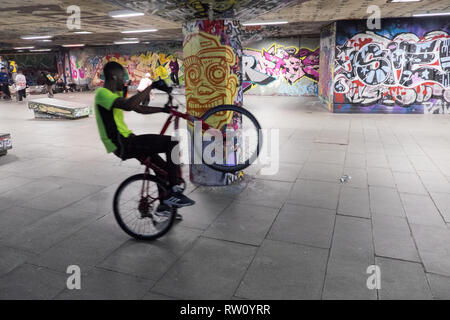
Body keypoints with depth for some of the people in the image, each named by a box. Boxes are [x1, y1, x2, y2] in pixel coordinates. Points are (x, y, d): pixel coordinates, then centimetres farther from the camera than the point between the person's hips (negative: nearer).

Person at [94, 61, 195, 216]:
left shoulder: (114, 94, 20)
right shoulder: (102, 93, -13)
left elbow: (140, 109, 22)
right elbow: (128, 105, -32)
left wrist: (164, 109, 15)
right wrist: (152, 86, -29)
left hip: (125, 142, 11)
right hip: (122, 144, -11)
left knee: (163, 167, 18)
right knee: (173, 143, -18)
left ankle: (164, 205, 30)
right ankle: (174, 191, -13)